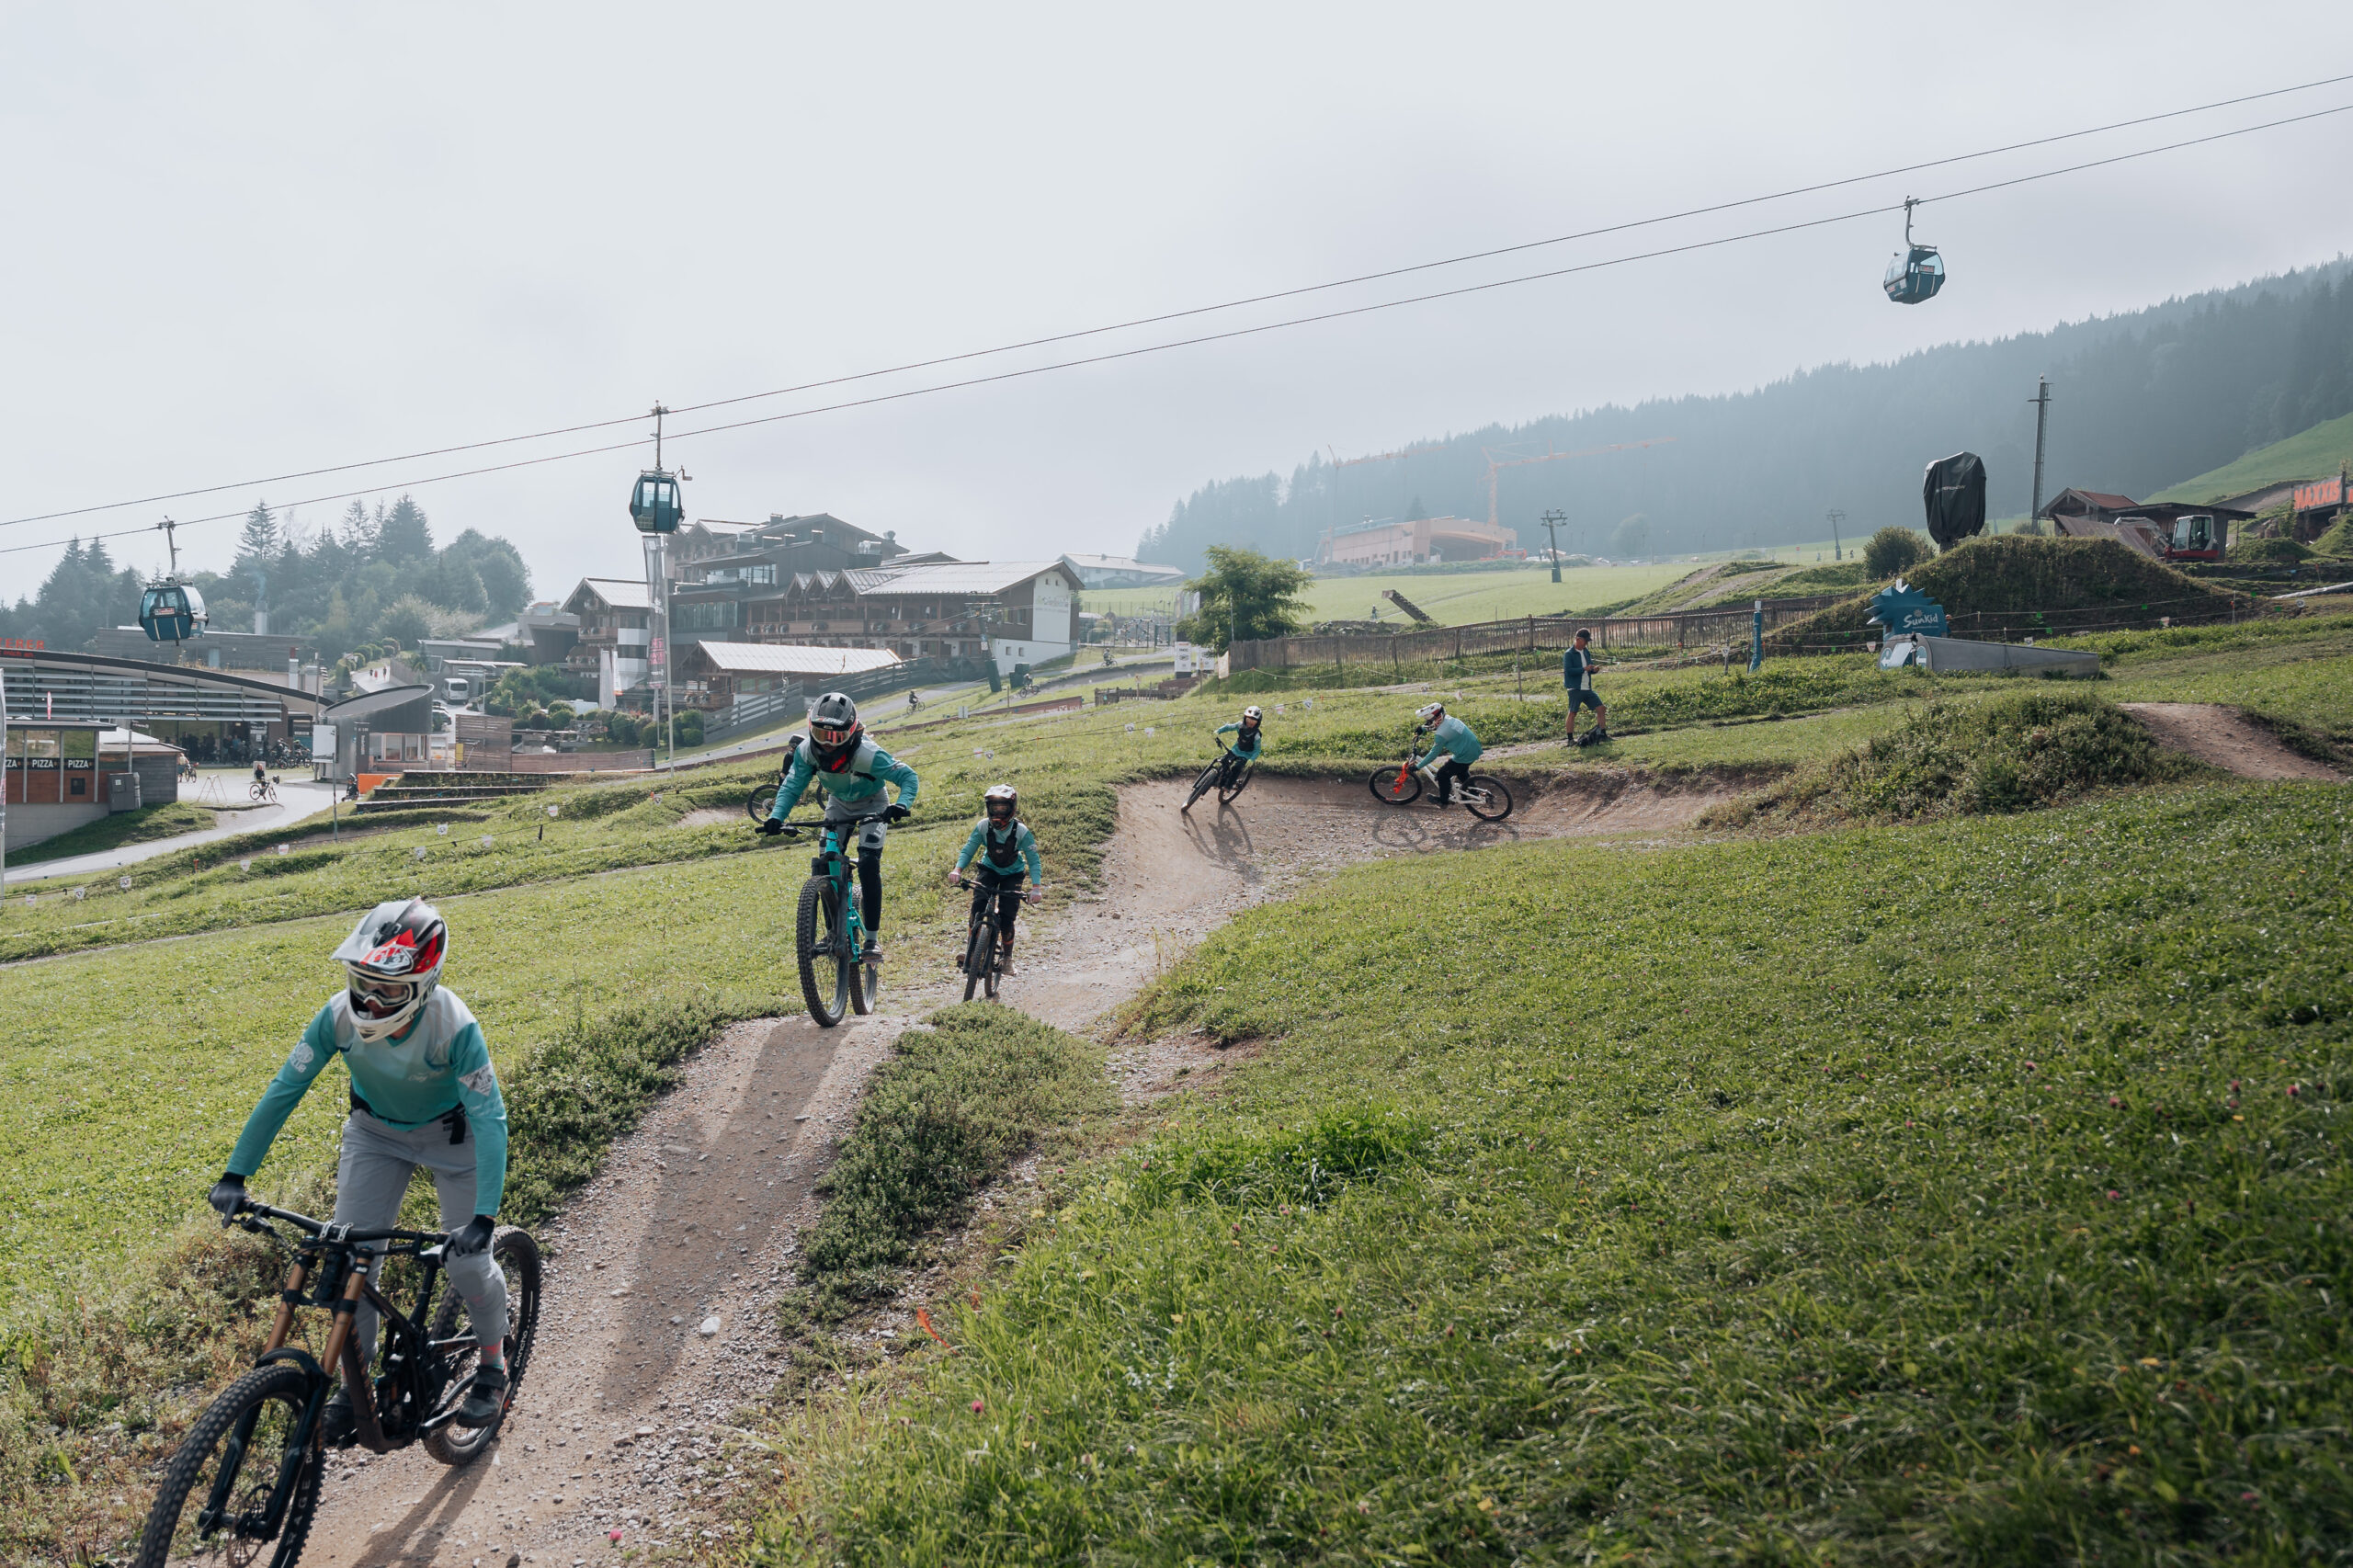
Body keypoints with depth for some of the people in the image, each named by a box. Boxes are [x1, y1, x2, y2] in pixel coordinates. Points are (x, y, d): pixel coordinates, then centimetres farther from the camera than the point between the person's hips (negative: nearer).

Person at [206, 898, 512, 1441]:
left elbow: (490, 1118, -36)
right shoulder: (341, 1014, -27)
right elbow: (284, 1089, -20)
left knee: (467, 1261, -7)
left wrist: (485, 1214, -44)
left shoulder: (454, 1026, -36)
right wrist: (235, 1174, -24)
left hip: (450, 1134, -3)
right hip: (376, 1132, 3)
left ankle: (492, 1366, 21)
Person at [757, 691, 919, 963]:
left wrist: (902, 805, -53)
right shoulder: (807, 750, -26)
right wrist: (776, 817, -38)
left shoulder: (866, 754, -37)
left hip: (871, 804, -4)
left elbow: (909, 777, -33)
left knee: (868, 865, -20)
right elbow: (792, 786, -19)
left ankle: (873, 940, -12)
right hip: (838, 803, 4)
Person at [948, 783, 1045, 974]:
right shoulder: (983, 827, -20)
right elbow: (968, 850, -17)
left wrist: (1036, 887, -35)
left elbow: (1033, 860, -23)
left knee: (1006, 917, -11)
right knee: (978, 905, -23)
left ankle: (1008, 958, 10)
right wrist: (958, 869, -36)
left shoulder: (1021, 831, -26)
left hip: (1012, 874, -2)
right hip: (989, 869, 2)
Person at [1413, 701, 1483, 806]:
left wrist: (1417, 766, -13)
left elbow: (1433, 755, -20)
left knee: (1443, 775, 6)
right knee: (1462, 771, 35)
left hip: (1465, 756, -9)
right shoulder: (1448, 719, -1)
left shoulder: (1441, 734, -25)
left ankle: (1444, 801, 23)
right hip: (1475, 749, 9)